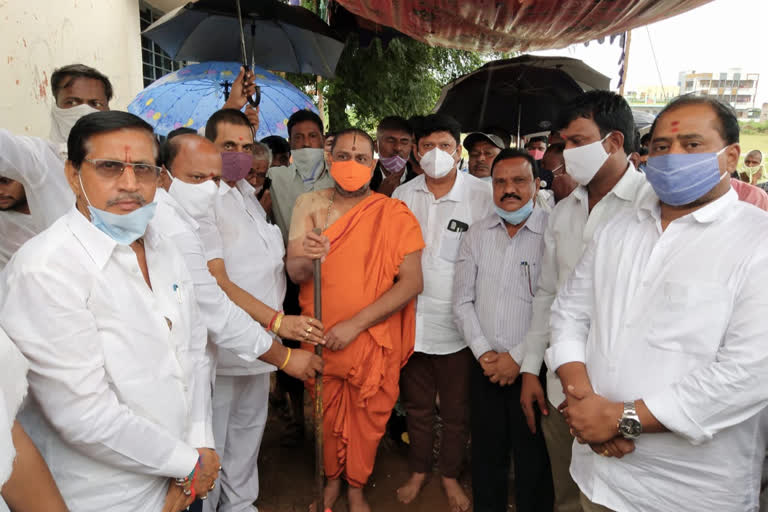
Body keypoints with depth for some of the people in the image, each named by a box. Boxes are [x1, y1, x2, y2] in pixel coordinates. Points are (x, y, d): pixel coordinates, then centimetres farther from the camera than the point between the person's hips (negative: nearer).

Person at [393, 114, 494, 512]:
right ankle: (418, 471, 40)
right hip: (412, 318, 3)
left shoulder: (482, 195, -9)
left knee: (456, 409, 13)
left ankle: (450, 475, 36)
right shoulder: (403, 195, 3)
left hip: (457, 321, -2)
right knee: (417, 405, 19)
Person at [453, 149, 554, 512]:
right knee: (486, 454, 17)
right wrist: (484, 352, -5)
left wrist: (519, 357, -13)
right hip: (485, 367, 4)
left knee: (533, 459, 10)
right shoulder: (477, 234, 5)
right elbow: (463, 300, 5)